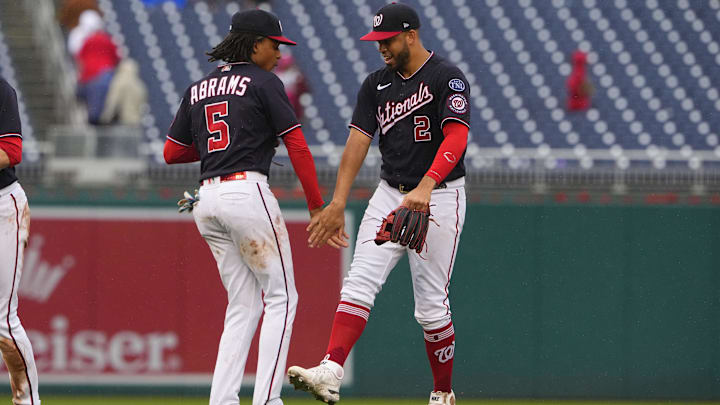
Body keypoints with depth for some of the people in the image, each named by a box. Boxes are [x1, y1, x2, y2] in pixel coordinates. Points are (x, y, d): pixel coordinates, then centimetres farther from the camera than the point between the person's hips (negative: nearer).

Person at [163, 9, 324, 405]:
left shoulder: (197, 89, 17)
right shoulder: (263, 83, -1)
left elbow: (171, 153, 18)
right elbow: (297, 146, -5)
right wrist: (316, 206, -2)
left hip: (207, 200, 7)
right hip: (247, 192, -7)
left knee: (243, 305, 11)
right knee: (281, 297, 0)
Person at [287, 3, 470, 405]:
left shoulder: (447, 79, -11)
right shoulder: (377, 85, 8)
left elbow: (456, 138, -25)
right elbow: (358, 143, 3)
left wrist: (426, 186, -41)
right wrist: (338, 204, -8)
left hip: (440, 197, -5)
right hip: (390, 195, 5)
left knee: (431, 304, -1)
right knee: (360, 282, -13)